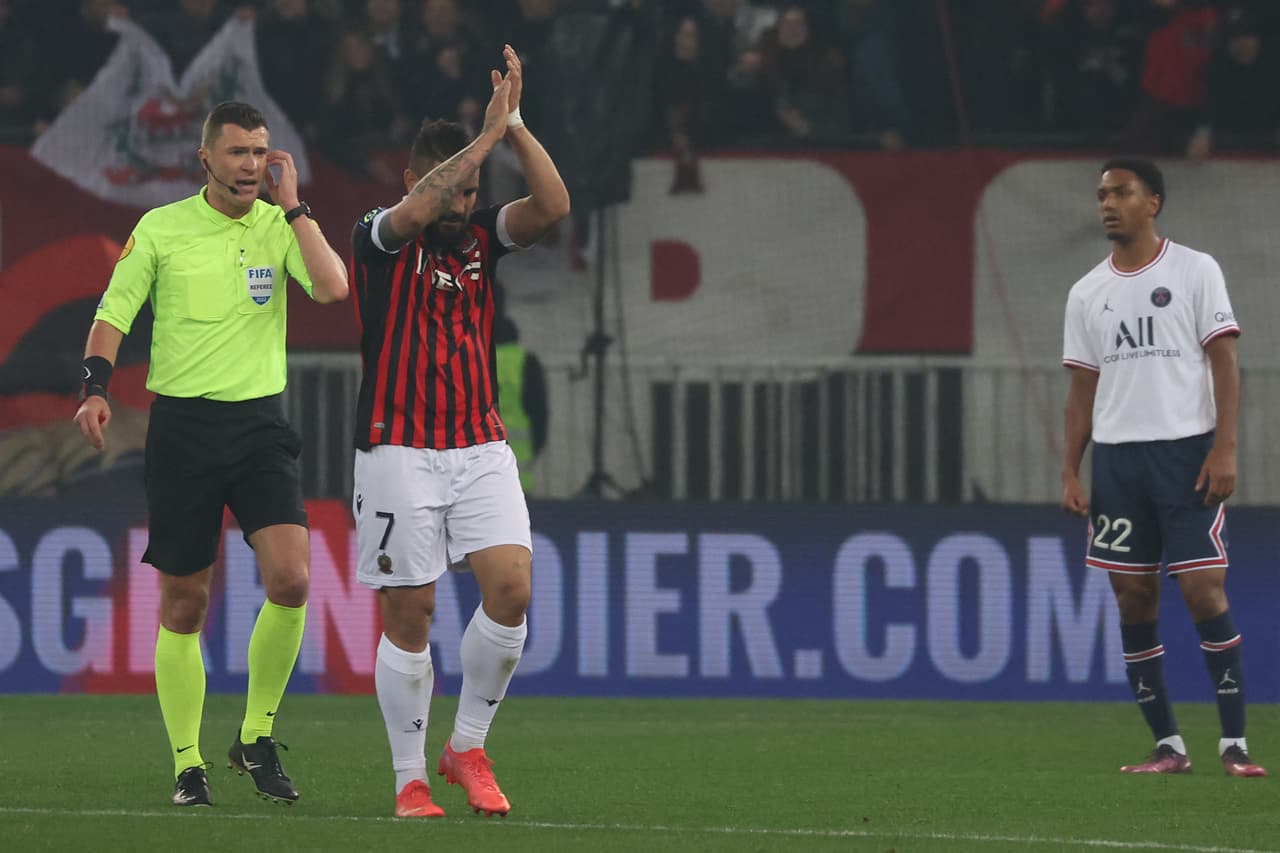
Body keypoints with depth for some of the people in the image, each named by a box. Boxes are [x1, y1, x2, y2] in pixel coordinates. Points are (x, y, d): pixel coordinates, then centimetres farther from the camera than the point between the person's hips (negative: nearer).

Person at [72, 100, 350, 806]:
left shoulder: (281, 226, 4)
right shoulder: (161, 228, 2)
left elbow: (332, 287, -13)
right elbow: (114, 313, 6)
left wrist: (292, 205, -9)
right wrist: (95, 388, -9)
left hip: (259, 423, 1)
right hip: (181, 424, -1)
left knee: (290, 579, -17)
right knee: (183, 604, 2)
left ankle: (256, 737, 1)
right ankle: (187, 766, 12)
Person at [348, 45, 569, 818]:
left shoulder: (482, 237, 10)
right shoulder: (380, 239, -4)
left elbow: (554, 207, -6)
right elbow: (415, 211, -27)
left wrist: (516, 128, -14)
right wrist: (487, 134, -25)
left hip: (482, 447, 4)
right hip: (399, 455, -4)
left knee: (512, 586, -13)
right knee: (409, 614, -2)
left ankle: (468, 747, 4)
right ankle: (410, 779, 9)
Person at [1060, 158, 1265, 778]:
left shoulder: (1195, 272, 0)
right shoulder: (1087, 294, 12)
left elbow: (1224, 362, -3)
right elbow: (1082, 389, 14)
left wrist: (1224, 449, -12)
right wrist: (1070, 472, 6)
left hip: (1186, 449, -4)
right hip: (1115, 456, 4)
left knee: (1203, 590, -10)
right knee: (1134, 598, 1)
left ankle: (1234, 743, -6)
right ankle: (1167, 745, 7)